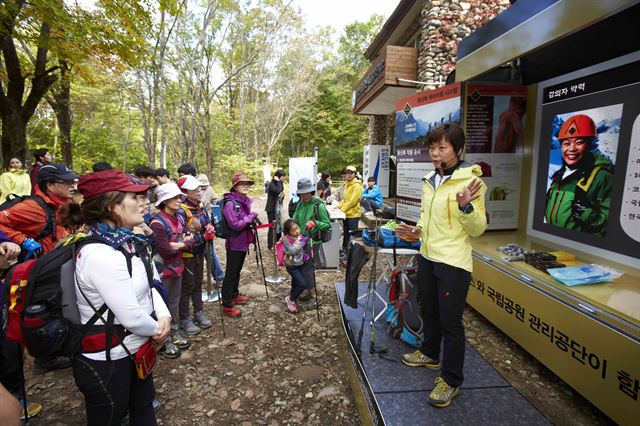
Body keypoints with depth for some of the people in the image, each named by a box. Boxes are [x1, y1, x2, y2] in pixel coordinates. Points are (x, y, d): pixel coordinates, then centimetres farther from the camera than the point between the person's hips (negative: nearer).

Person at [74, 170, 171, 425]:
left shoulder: (125, 243, -1)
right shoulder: (100, 254, -30)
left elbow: (147, 285, 7)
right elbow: (131, 317, -29)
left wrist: (164, 317, -8)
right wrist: (157, 331, -10)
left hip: (134, 350, 8)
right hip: (106, 361, -8)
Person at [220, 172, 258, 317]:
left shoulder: (245, 200, 6)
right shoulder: (230, 203, -21)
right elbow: (235, 225, -25)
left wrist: (252, 219, 1)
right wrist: (251, 217, -19)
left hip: (243, 242, 8)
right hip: (234, 243, -8)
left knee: (237, 270, 21)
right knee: (230, 273, 0)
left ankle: (234, 295, 38)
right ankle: (227, 305, 10)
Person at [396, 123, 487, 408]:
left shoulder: (469, 181, -14)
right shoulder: (430, 181, 7)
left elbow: (478, 229, -13)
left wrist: (466, 206, -30)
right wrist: (417, 232, 3)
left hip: (453, 263, -8)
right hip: (427, 257, 8)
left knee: (450, 321, 2)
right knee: (429, 311, 23)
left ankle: (451, 381, 19)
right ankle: (430, 354, 45)